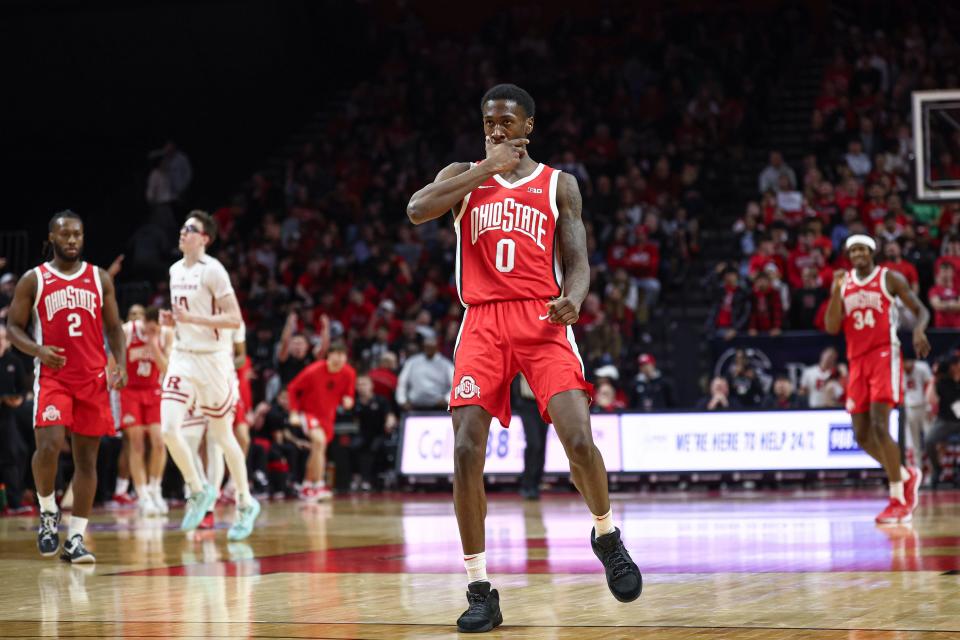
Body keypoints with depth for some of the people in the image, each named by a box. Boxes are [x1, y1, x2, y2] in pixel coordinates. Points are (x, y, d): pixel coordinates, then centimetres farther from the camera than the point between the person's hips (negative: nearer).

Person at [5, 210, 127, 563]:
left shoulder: (100, 278, 9)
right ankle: (48, 511, 8)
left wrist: (120, 364, -5)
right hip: (52, 376, -2)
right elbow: (14, 327, 4)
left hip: (93, 379, 3)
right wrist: (37, 350, -16)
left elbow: (113, 327, 12)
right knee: (48, 446, -20)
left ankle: (75, 539, 5)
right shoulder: (33, 280, 2)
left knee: (86, 457, 1)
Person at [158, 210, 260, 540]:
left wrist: (191, 318, -24)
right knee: (169, 429, -11)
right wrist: (173, 320, 3)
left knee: (222, 435, 4)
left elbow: (234, 318, -16)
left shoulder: (212, 270, -12)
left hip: (212, 359, -6)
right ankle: (199, 490, 8)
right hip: (182, 356, 6)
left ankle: (246, 503, 21)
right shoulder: (176, 270, 10)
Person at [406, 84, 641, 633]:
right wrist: (486, 168, -9)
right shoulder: (465, 176, 12)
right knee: (467, 451, -12)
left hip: (542, 321, -1)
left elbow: (577, 261, 7)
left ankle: (607, 535, 13)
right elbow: (417, 211, -8)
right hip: (483, 324, 1)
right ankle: (480, 589, -3)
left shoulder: (559, 185, 12)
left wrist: (573, 298, -16)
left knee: (579, 440, -17)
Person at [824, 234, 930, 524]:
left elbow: (920, 309, 1)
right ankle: (906, 476, 27)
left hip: (884, 355, -5)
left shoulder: (890, 278, 0)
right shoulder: (842, 283, 10)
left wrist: (919, 330, -21)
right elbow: (832, 328, 2)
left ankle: (898, 501, -14)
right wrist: (837, 290, -8)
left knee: (879, 426, -18)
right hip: (857, 361, 5)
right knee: (862, 435, 4)